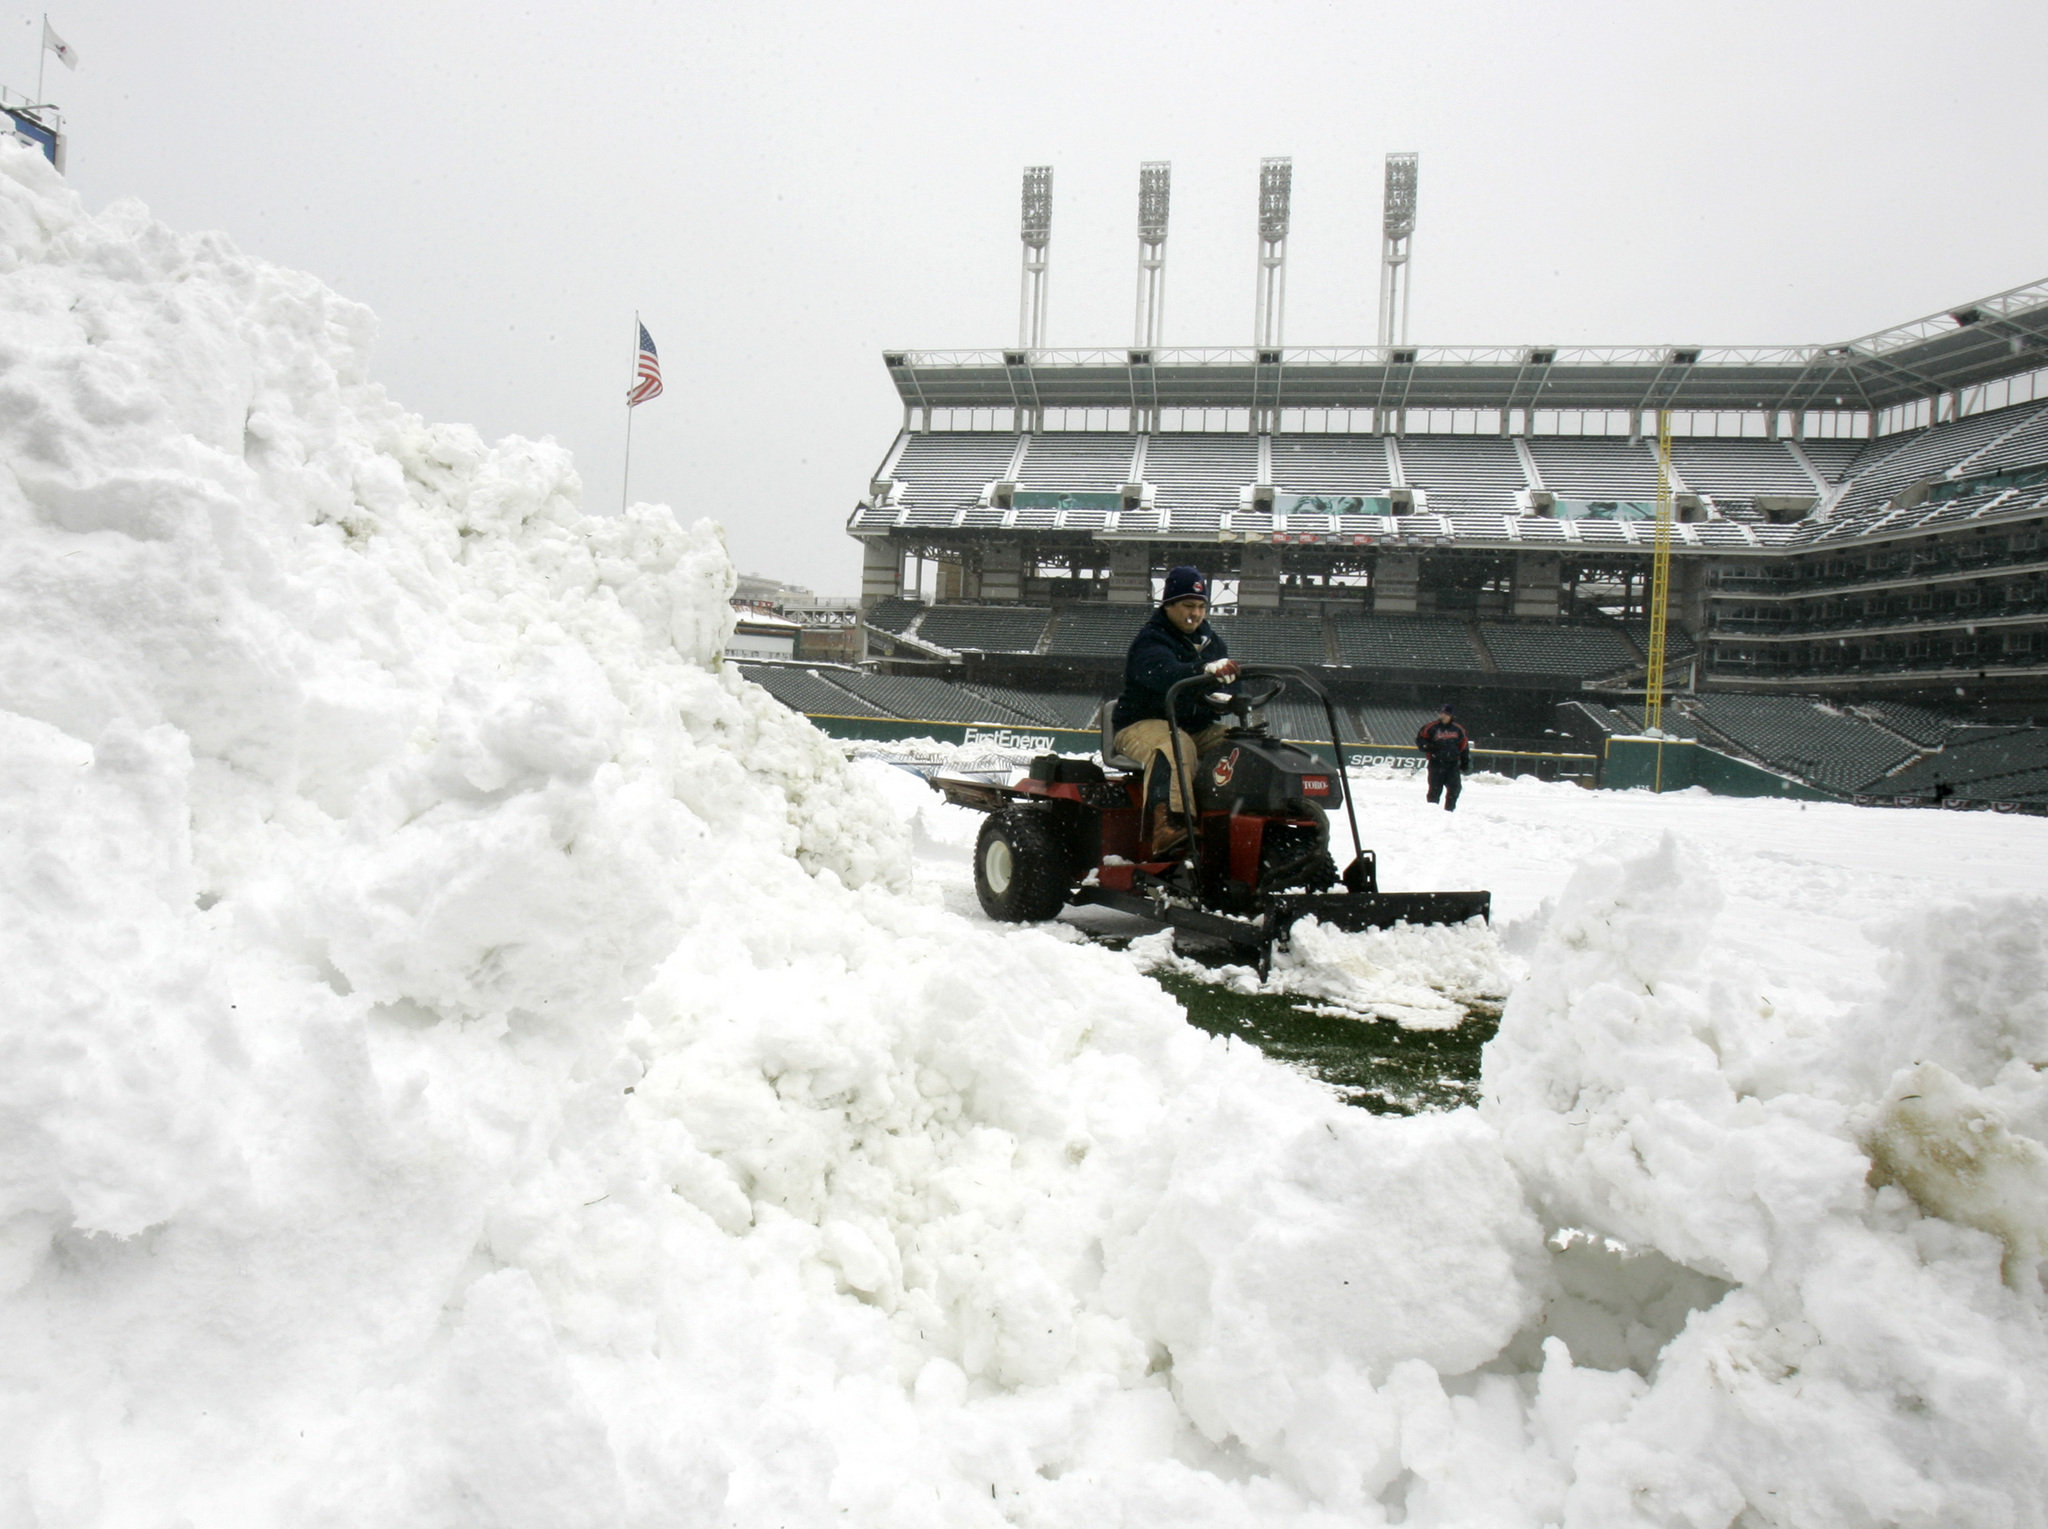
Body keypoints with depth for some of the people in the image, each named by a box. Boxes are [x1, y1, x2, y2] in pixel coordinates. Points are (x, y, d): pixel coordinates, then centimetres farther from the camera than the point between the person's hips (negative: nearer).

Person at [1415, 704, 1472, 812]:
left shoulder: (1458, 729, 9)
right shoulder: (1431, 727, 1)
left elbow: (1464, 746, 15)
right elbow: (1419, 739, 6)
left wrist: (1465, 763, 12)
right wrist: (1427, 748, -12)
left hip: (1453, 764, 2)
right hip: (1436, 763, -2)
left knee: (1454, 788, -4)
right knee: (1435, 788, -2)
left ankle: (1449, 810, 7)